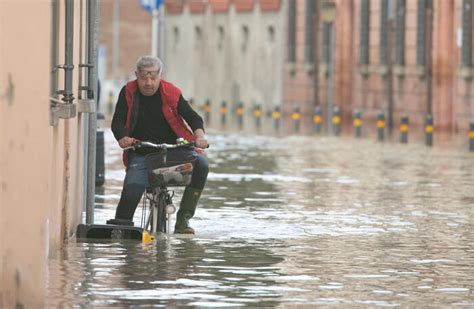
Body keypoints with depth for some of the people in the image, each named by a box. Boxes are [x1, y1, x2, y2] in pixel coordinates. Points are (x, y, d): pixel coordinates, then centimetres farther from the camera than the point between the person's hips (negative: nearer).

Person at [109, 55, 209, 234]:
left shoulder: (171, 93, 0)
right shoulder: (128, 93, 1)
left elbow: (192, 117, -1)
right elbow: (118, 121, -4)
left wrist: (199, 135, -23)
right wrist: (122, 138, -27)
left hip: (172, 150, 0)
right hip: (140, 154, 0)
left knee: (200, 164, -26)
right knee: (131, 192, -23)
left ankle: (183, 217, -19)